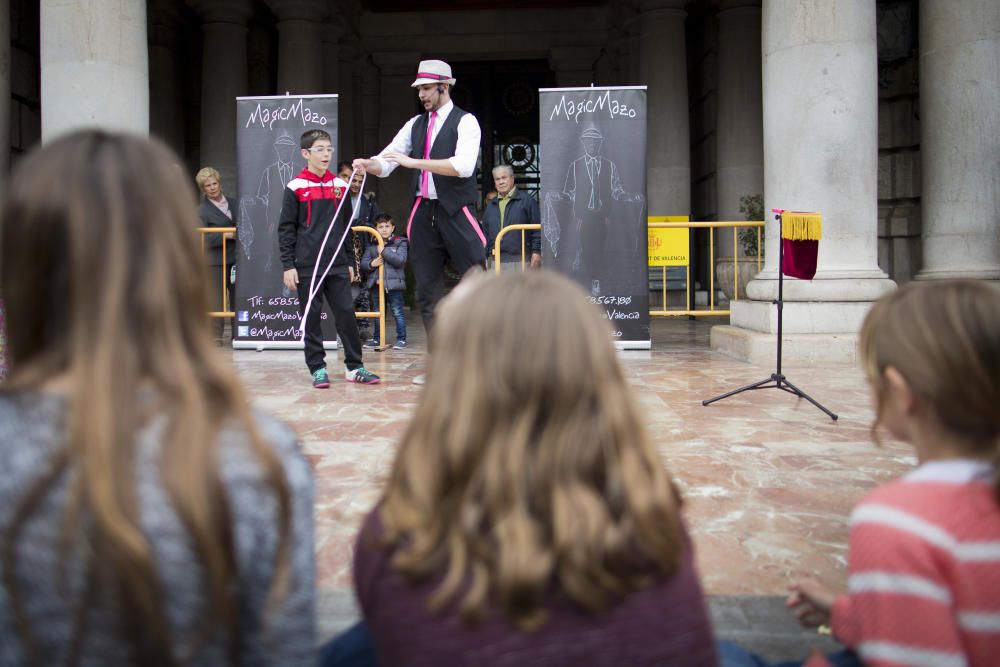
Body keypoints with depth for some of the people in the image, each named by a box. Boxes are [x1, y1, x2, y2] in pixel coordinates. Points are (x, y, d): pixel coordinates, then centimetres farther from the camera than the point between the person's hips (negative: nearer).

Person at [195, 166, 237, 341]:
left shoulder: (231, 203, 14)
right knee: (216, 300, -5)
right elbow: (201, 238, -12)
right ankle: (216, 335, 1)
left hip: (235, 258, 5)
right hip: (215, 261, -5)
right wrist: (225, 236, -20)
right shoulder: (202, 210, -3)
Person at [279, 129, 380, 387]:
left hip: (337, 265, 3)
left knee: (346, 313, 2)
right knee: (311, 318, 3)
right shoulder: (295, 187, -2)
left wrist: (349, 262, 15)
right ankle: (317, 368, 13)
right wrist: (288, 265, -6)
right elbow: (286, 229, -1)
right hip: (307, 267, -3)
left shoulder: (340, 186, 10)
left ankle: (354, 366, 11)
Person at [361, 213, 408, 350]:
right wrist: (371, 264, -14)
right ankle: (376, 338, 23)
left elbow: (400, 260, -14)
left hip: (394, 283, -4)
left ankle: (401, 339, 5)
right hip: (376, 283, 4)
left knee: (397, 312, -2)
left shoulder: (400, 243, 1)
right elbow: (363, 264, 7)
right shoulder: (372, 245, 10)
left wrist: (384, 251, -15)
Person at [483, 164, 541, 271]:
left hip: (519, 259, -5)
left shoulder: (527, 201, 1)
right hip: (497, 261, 5)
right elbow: (486, 233, 20)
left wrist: (536, 252, -10)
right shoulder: (491, 206, 17)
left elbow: (537, 228, -3)